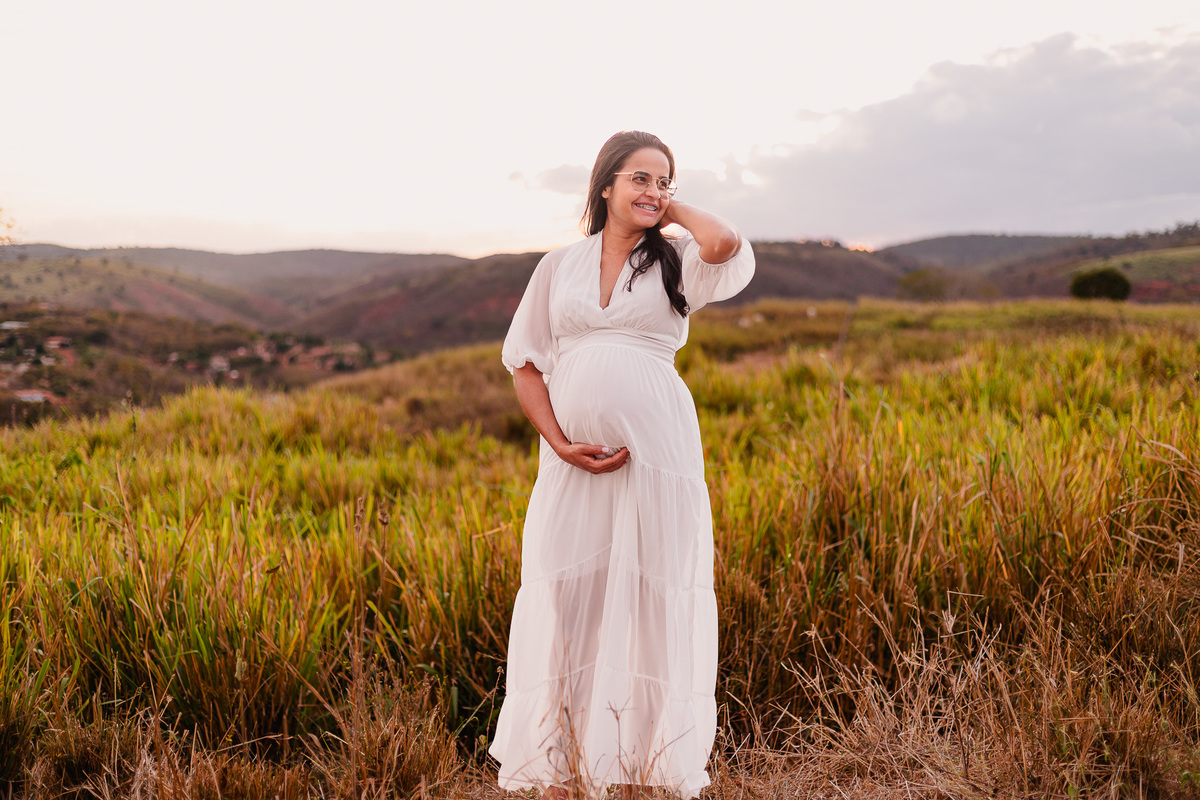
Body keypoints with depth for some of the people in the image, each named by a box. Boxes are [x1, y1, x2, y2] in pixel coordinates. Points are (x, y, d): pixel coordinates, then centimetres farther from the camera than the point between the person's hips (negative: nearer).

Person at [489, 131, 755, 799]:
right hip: (574, 459, 2)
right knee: (566, 601, 4)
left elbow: (727, 243, -17)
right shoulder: (559, 267, 12)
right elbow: (525, 363, 10)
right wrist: (560, 444, -5)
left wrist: (675, 209, 3)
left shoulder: (677, 263, 7)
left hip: (657, 454, -1)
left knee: (655, 597, 4)